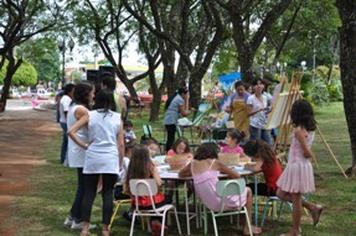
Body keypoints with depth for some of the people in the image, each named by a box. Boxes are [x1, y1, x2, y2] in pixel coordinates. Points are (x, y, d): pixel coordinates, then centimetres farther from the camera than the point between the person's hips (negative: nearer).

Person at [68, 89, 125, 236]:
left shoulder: (90, 115, 3)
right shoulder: (117, 118, 6)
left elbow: (71, 132, -6)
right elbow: (121, 144, 6)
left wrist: (84, 145, 3)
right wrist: (120, 163, 15)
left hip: (93, 158, 0)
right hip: (111, 159, 0)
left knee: (89, 193, 8)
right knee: (108, 193, 8)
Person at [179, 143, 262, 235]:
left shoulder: (193, 163, 7)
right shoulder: (214, 162, -4)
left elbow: (180, 174, 27)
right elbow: (237, 175, 4)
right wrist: (225, 173, 23)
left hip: (209, 204, 6)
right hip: (221, 201, -6)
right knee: (248, 191, 21)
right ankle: (247, 228, 22)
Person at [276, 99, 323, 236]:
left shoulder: (299, 130, -20)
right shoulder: (310, 128, 7)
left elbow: (307, 153, -18)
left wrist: (309, 154, -1)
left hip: (298, 166, -9)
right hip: (297, 166, 9)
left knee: (296, 199, 3)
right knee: (281, 194, 18)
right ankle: (312, 207, 20)